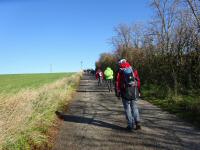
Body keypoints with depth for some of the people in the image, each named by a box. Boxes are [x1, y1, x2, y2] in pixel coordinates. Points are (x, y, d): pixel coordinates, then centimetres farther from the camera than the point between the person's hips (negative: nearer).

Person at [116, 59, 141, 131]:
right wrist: (138, 90, 14)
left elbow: (118, 83, -4)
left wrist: (118, 93, 4)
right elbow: (138, 81, 7)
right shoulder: (134, 70, 7)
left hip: (125, 92, -3)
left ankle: (130, 125, 9)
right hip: (134, 92, 3)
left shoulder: (120, 72, -3)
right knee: (134, 107, 16)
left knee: (127, 108, 6)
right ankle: (137, 122, 5)